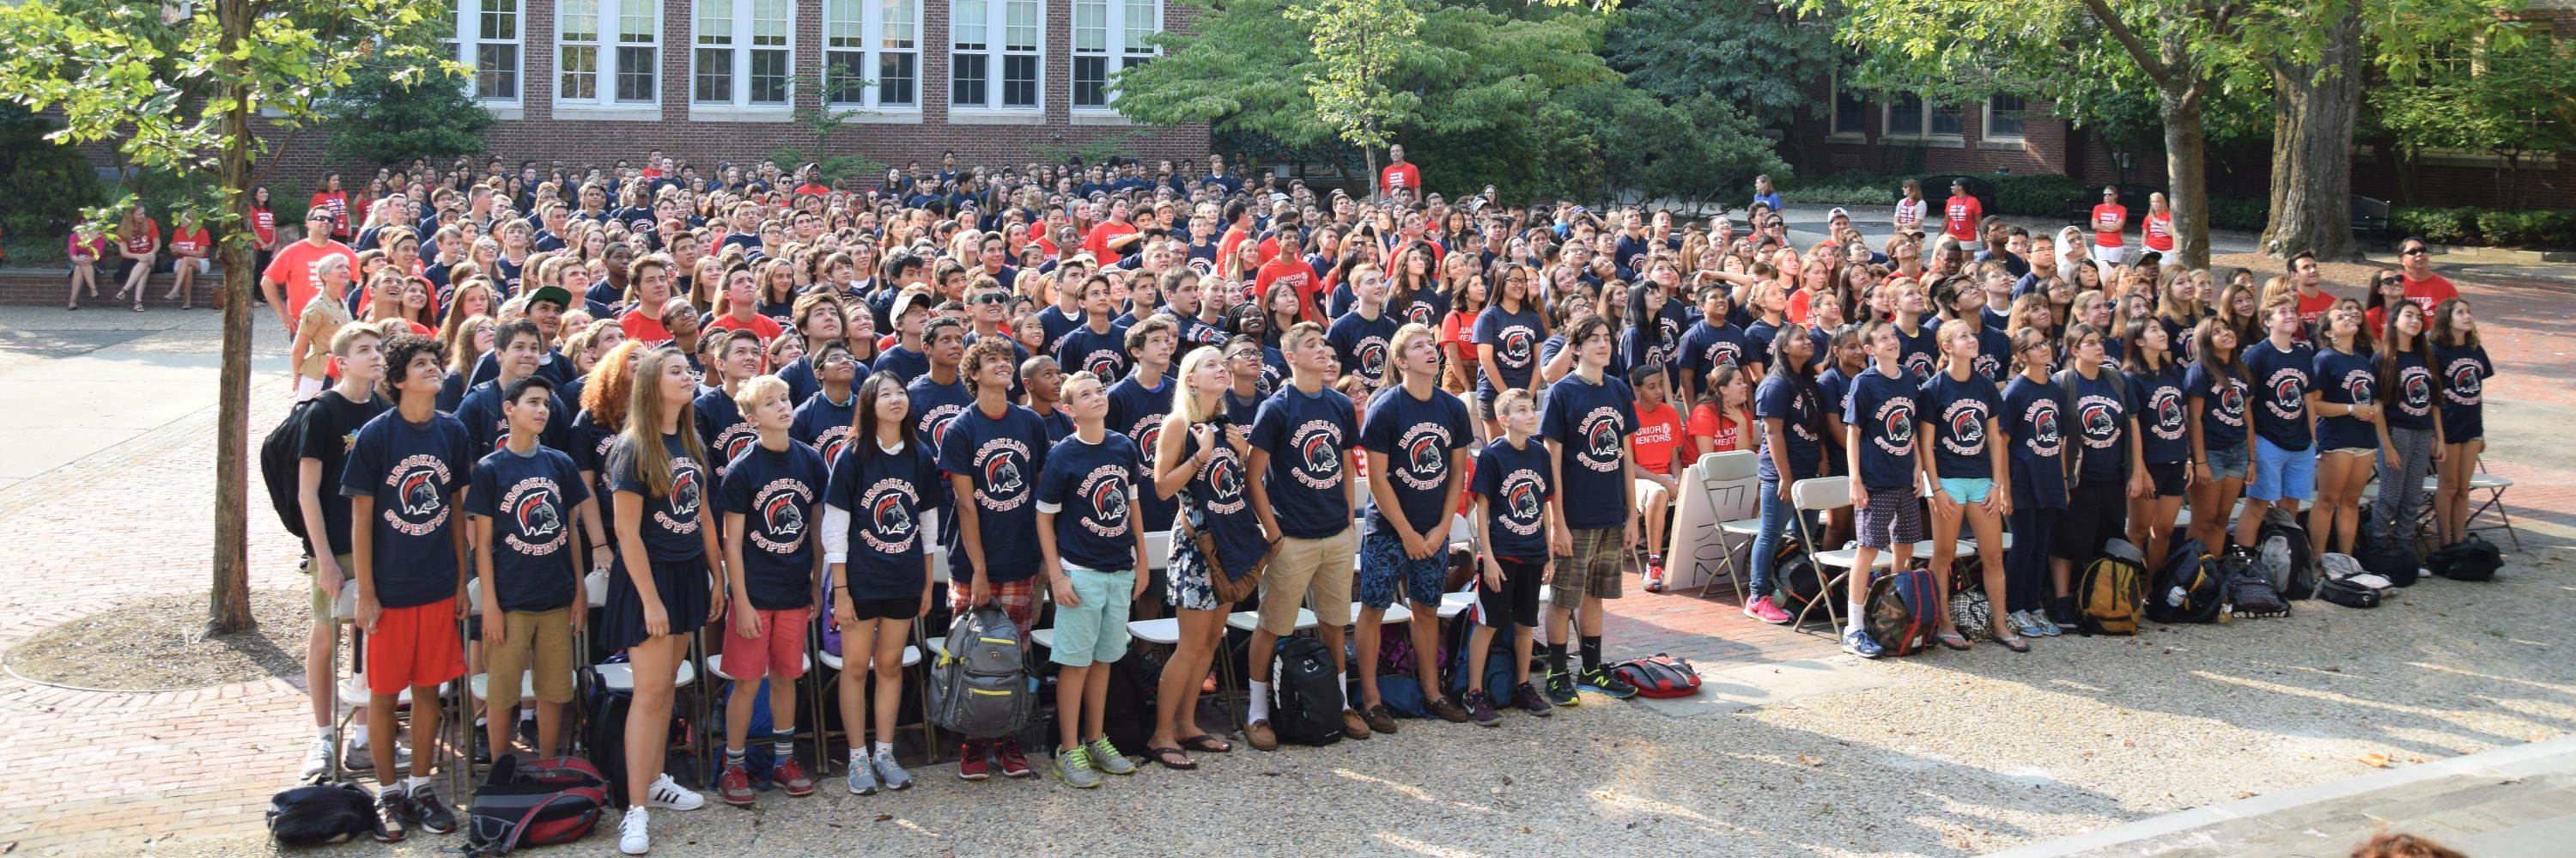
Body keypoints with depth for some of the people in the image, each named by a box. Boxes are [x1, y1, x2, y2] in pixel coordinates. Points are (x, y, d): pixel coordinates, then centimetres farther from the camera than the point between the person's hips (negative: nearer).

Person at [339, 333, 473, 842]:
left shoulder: (452, 432, 1)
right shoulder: (375, 435, -10)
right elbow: (361, 518, -7)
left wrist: (462, 580, 7)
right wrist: (366, 594, -8)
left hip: (439, 587, 3)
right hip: (390, 588, -3)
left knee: (428, 689, 10)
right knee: (385, 693, 6)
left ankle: (420, 789, 22)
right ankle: (388, 794, 19)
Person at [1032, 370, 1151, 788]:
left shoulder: (1124, 448, 3)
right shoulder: (1061, 455, -10)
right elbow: (1045, 518, -5)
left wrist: (1141, 563, 12)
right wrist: (1056, 576, -11)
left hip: (1120, 570, 5)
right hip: (1080, 572, -5)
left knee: (1103, 658, 13)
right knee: (1075, 661, -1)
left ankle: (1096, 741, 24)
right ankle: (1068, 751, 7)